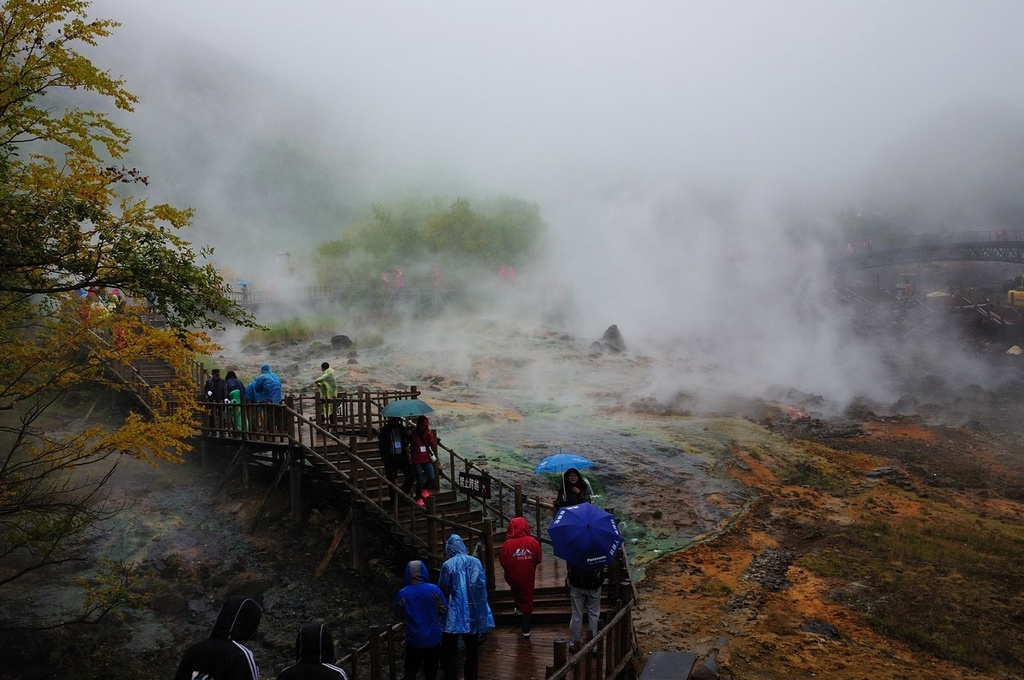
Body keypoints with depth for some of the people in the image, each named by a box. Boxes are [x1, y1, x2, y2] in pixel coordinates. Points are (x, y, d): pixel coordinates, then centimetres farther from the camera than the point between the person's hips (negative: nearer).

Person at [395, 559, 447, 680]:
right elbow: (444, 610, -4)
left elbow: (399, 615, 2)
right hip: (433, 639, 0)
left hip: (413, 640, 0)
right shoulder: (434, 590, -14)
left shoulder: (403, 594, -12)